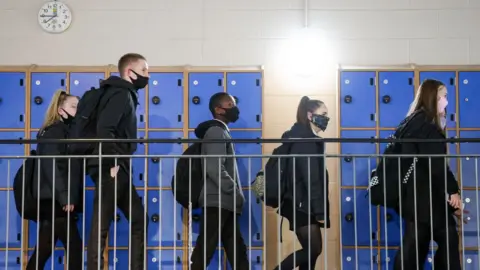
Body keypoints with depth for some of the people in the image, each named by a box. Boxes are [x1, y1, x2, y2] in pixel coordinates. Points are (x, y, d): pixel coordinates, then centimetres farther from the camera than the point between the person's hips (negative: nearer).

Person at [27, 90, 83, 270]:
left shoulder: (65, 131, 19)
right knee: (74, 246, -7)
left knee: (43, 250, 9)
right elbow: (51, 166, -19)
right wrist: (64, 197, -23)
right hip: (54, 200, -9)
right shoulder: (54, 131, -8)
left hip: (54, 201, 9)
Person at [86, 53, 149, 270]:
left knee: (138, 220, 13)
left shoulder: (125, 95, 20)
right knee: (101, 225, -7)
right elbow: (104, 129, -22)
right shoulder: (121, 94, -10)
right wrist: (113, 162, -19)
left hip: (117, 169, 10)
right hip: (111, 169, -10)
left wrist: (119, 163, 14)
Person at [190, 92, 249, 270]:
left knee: (237, 252, 9)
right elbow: (214, 168, -20)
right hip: (217, 202, -10)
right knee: (204, 251, -9)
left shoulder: (221, 132, 22)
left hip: (225, 203, 10)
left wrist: (235, 195, 11)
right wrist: (236, 193, -16)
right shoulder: (216, 131, -8)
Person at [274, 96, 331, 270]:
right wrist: (320, 210, -20)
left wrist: (318, 209, 18)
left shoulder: (302, 138, 17)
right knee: (314, 249, -10)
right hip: (302, 205, -10)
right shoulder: (306, 140, -13)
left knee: (310, 250, 9)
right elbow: (311, 178, -19)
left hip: (302, 205, 10)